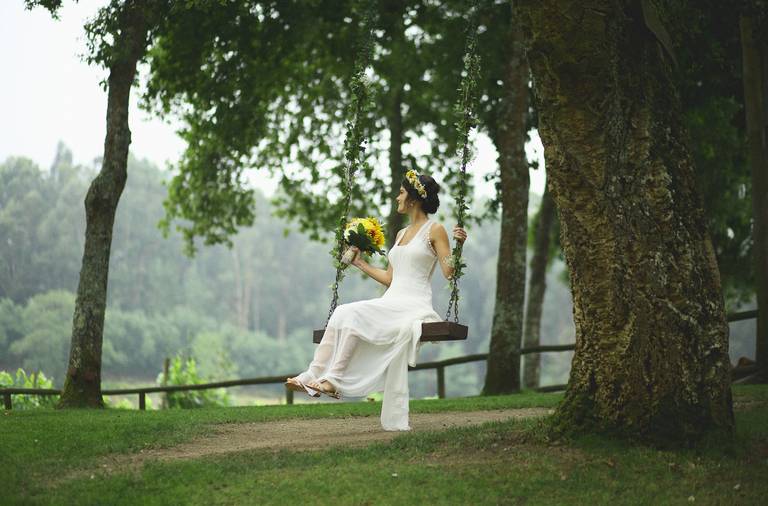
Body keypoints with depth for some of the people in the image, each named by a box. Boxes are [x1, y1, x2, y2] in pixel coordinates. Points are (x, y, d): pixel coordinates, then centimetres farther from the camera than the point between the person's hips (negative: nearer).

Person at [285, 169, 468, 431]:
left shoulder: (434, 230, 0)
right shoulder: (402, 234, 23)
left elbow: (449, 272, -7)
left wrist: (459, 245, -21)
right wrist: (361, 264, 29)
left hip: (414, 306, -7)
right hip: (391, 302, 7)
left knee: (352, 316, -28)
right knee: (343, 313, -20)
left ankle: (334, 379, -29)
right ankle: (313, 377, -28)